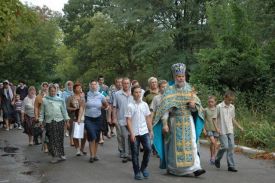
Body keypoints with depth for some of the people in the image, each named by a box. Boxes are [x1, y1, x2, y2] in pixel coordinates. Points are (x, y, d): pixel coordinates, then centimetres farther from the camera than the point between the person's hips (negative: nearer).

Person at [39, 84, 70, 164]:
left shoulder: (60, 100, 9)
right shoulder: (44, 100, 8)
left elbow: (64, 111, 11)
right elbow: (42, 111, 10)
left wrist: (67, 119, 6)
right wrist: (41, 120, 4)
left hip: (59, 121, 1)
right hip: (49, 122, 0)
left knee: (60, 138, 3)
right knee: (52, 139, -5)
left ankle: (61, 154, 13)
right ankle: (55, 155, -2)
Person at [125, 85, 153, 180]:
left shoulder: (145, 104, 5)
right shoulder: (130, 106, -5)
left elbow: (148, 118, 10)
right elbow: (128, 120, -7)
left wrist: (150, 130, 8)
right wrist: (131, 133, -12)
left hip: (144, 132, 3)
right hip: (134, 133, -2)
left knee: (148, 148, -8)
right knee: (135, 153, 4)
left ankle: (143, 167, 14)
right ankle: (137, 172, 17)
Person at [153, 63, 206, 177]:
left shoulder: (190, 89, 8)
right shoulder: (169, 90, -2)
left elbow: (196, 108, 11)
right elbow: (165, 108, -8)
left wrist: (194, 105, -13)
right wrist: (164, 124, -15)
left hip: (188, 121, 3)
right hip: (175, 122, -3)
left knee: (191, 144, -4)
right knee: (175, 145, 4)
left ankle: (195, 168, -6)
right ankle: (171, 168, 19)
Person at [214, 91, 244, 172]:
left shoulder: (232, 107, 11)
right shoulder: (219, 106, -7)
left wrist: (239, 126, 14)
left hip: (230, 131, 5)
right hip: (222, 131, -5)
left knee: (231, 147, 0)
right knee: (225, 146, -11)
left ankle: (231, 166, 5)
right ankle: (217, 160, 15)